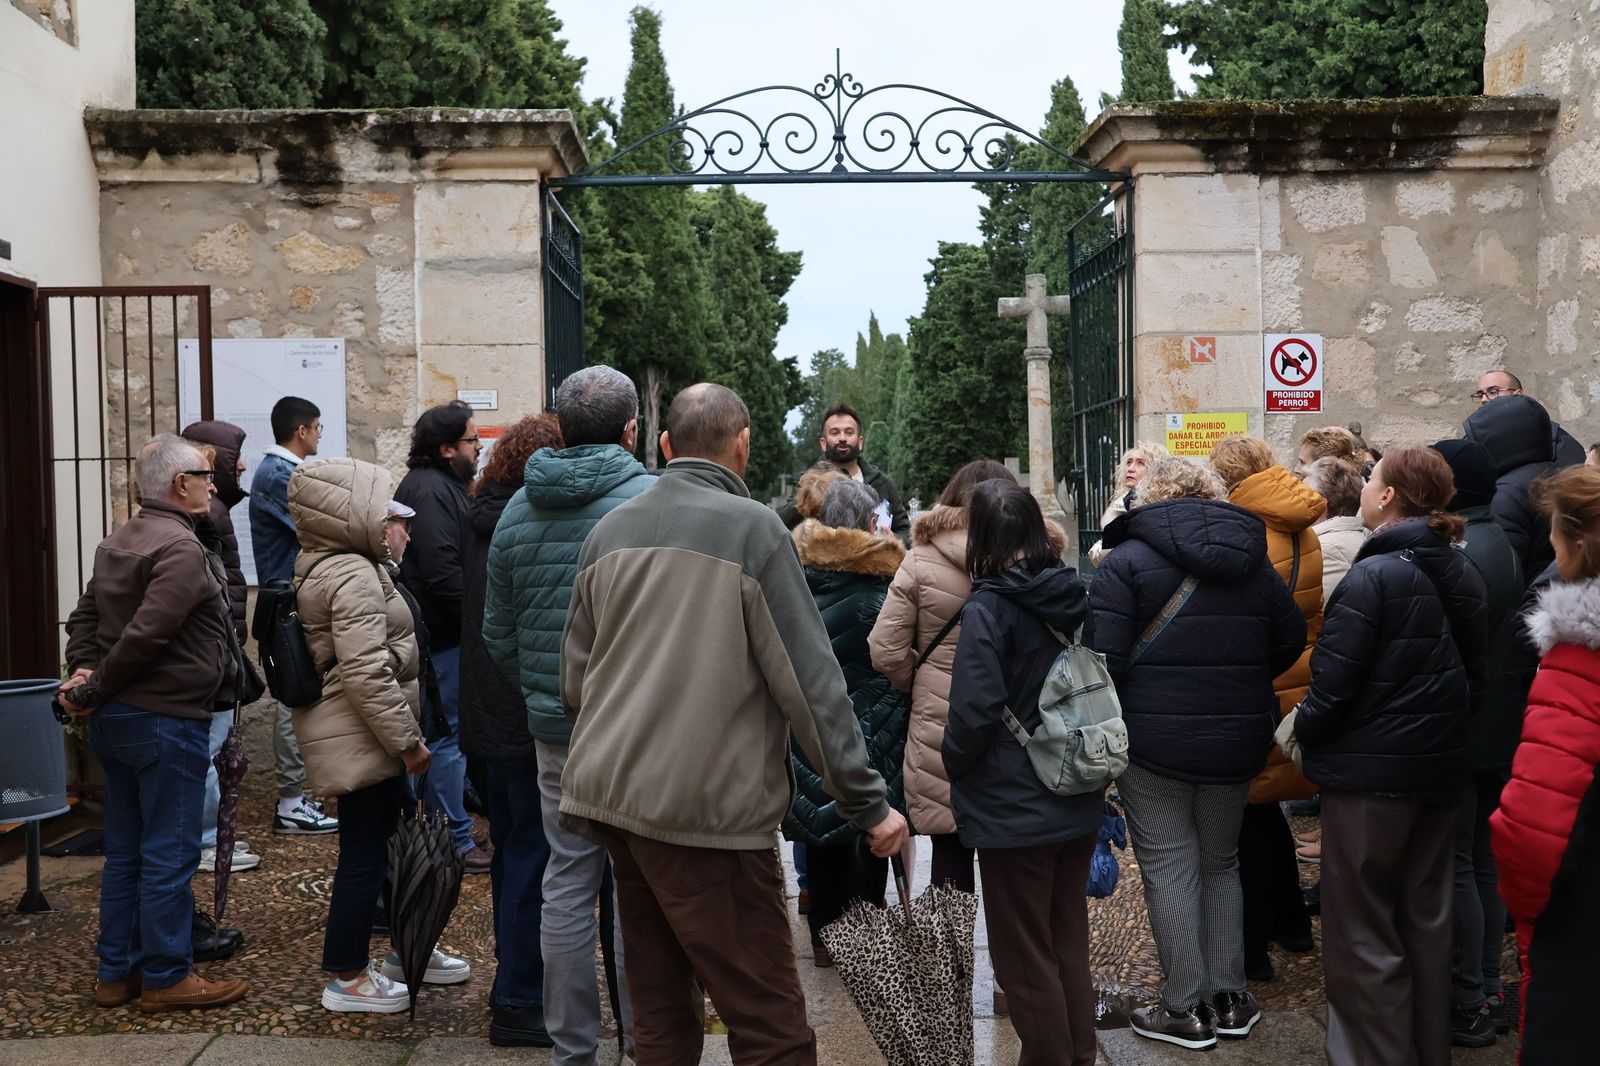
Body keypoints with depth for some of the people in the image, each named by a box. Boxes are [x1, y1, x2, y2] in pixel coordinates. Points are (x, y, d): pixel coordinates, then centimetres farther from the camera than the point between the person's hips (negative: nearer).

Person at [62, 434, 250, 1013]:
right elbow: (145, 635, -25)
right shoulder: (182, 549, -19)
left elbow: (84, 615, 14)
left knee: (125, 850, 16)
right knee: (169, 854, 0)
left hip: (116, 719, 10)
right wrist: (92, 692, -15)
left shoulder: (117, 541, 13)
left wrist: (82, 671, 1)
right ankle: (166, 977, 8)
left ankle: (115, 971, 24)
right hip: (166, 721, -10)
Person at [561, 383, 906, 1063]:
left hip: (609, 794, 7)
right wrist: (868, 803, -8)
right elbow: (810, 680, -12)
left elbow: (574, 678, 12)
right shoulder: (753, 527, -9)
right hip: (708, 805, -7)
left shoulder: (609, 530, 8)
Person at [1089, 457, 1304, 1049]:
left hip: (1154, 741, -5)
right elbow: (1291, 640, 12)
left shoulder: (1128, 560, -9)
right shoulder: (1253, 559, 8)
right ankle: (1230, 998, 22)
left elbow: (1103, 658, -15)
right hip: (1236, 741, 5)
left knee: (1170, 869, 3)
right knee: (1221, 863, 18)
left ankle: (1188, 1008, 9)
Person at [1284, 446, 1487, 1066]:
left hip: (1370, 774, -8)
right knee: (1426, 920, 20)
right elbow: (1475, 672, 11)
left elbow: (1334, 683, -19)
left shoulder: (1372, 578, -19)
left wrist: (1301, 729, -2)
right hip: (1442, 769, 8)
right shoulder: (1461, 574, 4)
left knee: (1363, 933, 4)